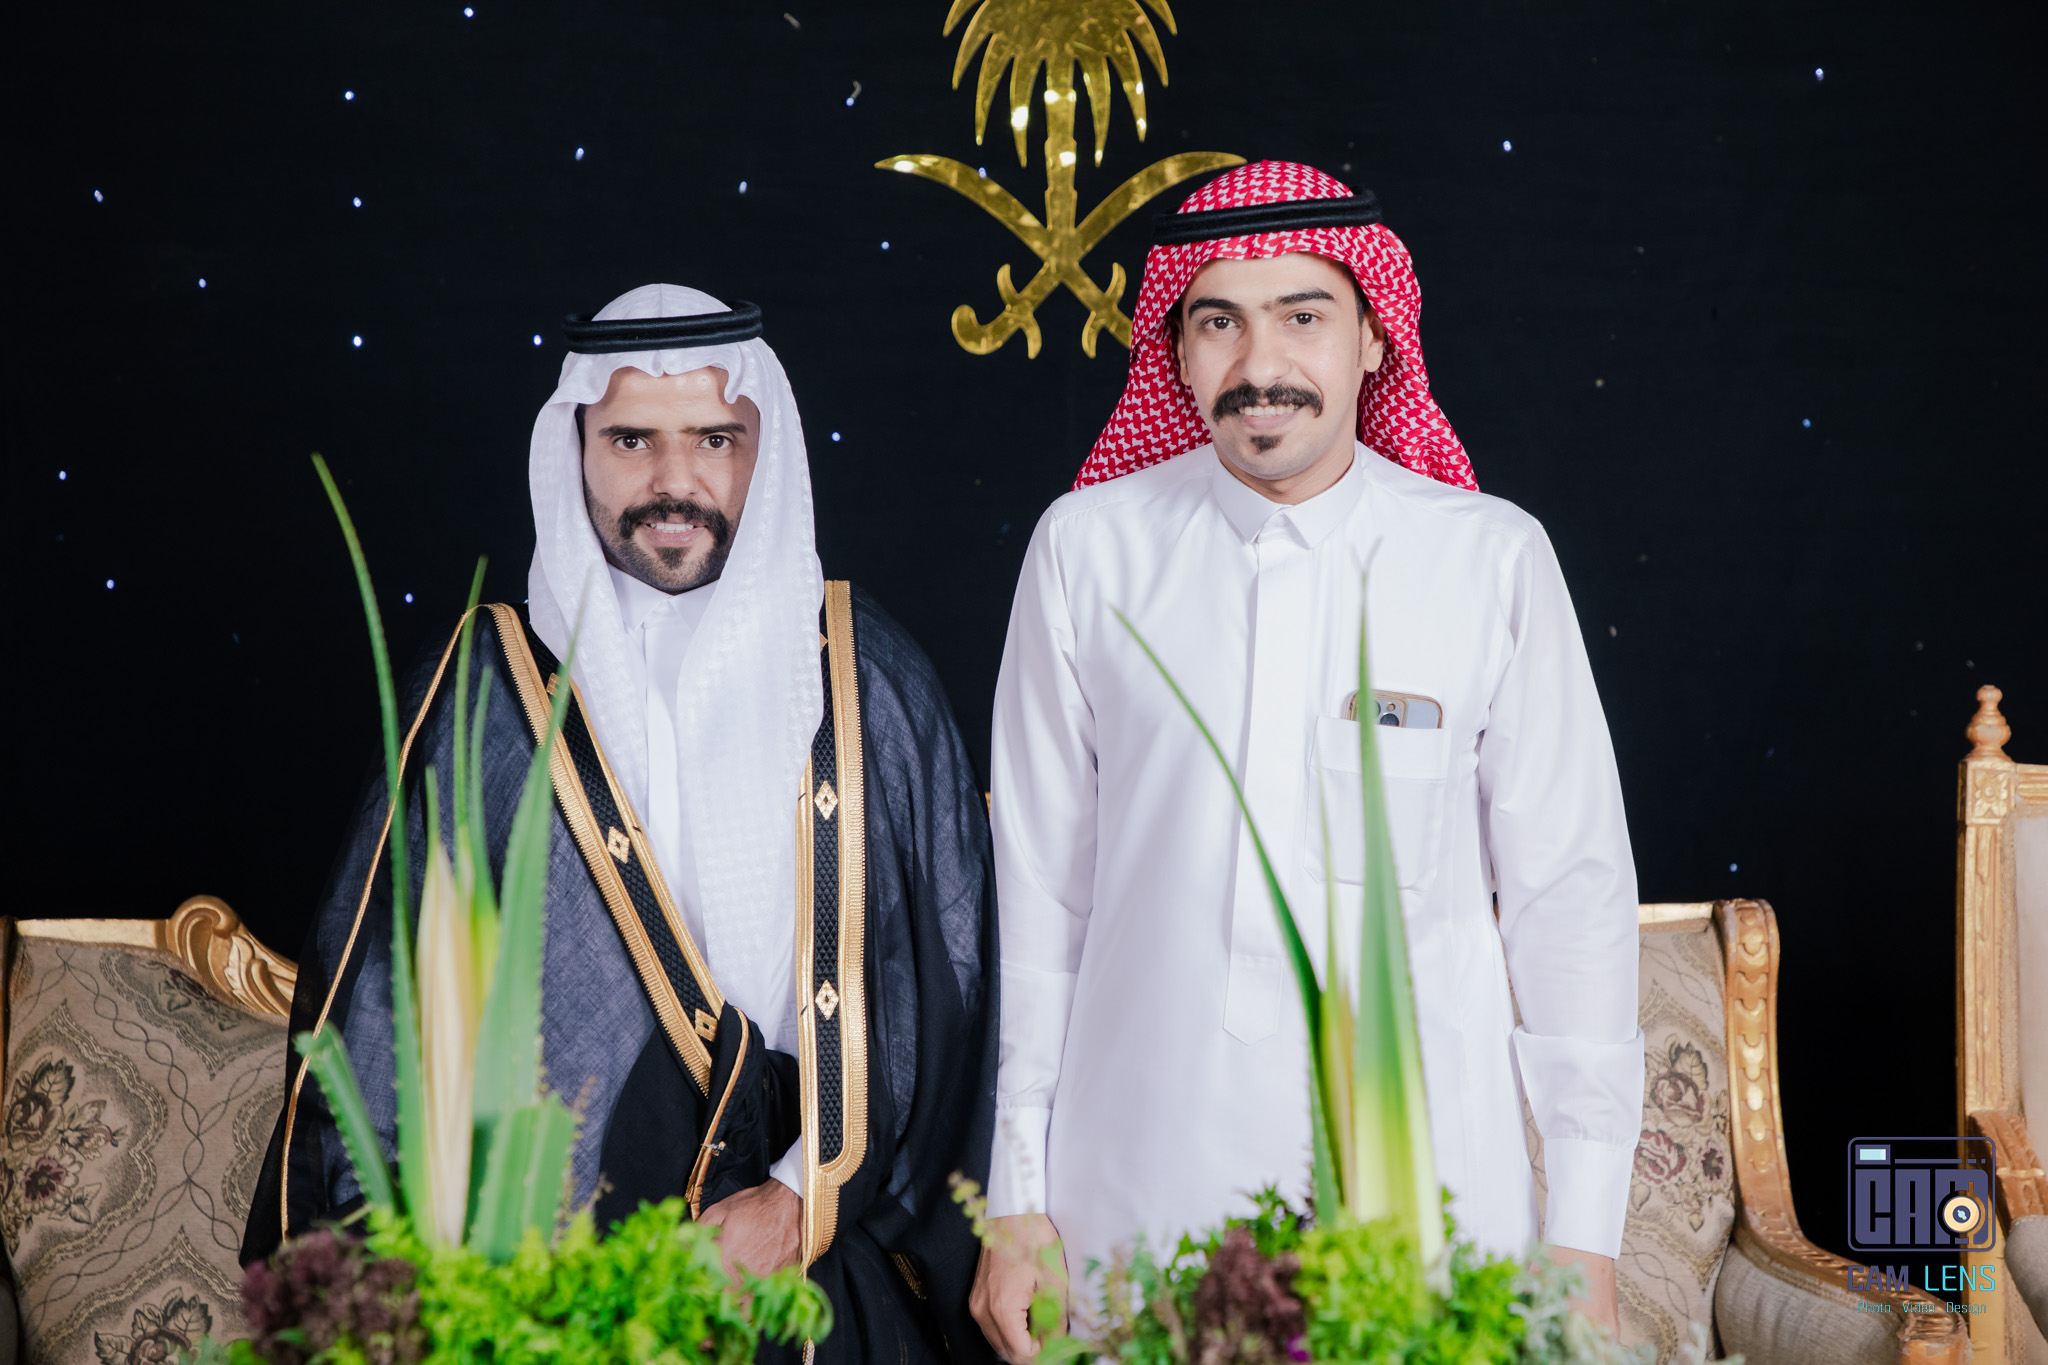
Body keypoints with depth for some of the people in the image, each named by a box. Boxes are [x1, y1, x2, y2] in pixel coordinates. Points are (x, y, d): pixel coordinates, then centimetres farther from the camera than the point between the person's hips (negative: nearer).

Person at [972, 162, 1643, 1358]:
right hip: (1137, 1194, 1)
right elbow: (1039, 886, 3)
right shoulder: (1087, 550, 0)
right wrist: (1018, 1204, 4)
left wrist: (1584, 1229, -2)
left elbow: (1572, 891, 0)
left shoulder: (1493, 560, -3)